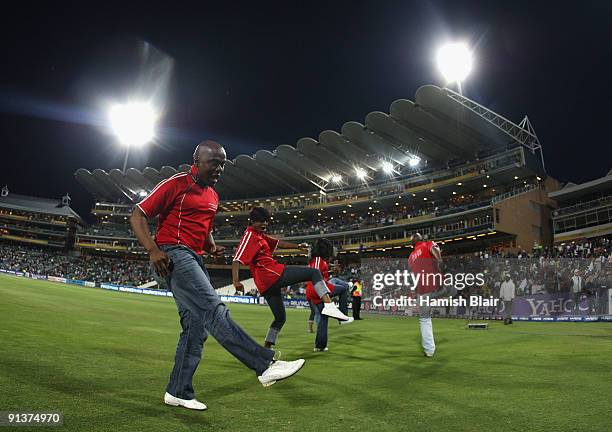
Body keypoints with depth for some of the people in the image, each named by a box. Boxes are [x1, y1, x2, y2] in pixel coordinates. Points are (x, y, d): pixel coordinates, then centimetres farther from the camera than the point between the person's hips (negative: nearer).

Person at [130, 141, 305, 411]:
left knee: (196, 327, 7)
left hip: (195, 260, 9)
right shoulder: (177, 184, -5)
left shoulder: (213, 196, 19)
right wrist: (153, 250, -20)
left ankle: (178, 393, 18)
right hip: (173, 254, -9)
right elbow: (138, 216, -6)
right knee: (213, 308, -22)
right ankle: (265, 365, -30)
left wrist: (212, 247, 8)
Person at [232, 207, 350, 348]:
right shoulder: (249, 235, -7)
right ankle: (329, 304, -26)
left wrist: (297, 246, 17)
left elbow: (278, 243, 27)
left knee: (280, 318, 20)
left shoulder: (261, 236, 22)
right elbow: (237, 259, -17)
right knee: (314, 272, -8)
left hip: (265, 285, 10)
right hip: (273, 274, -10)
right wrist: (236, 281, -27)